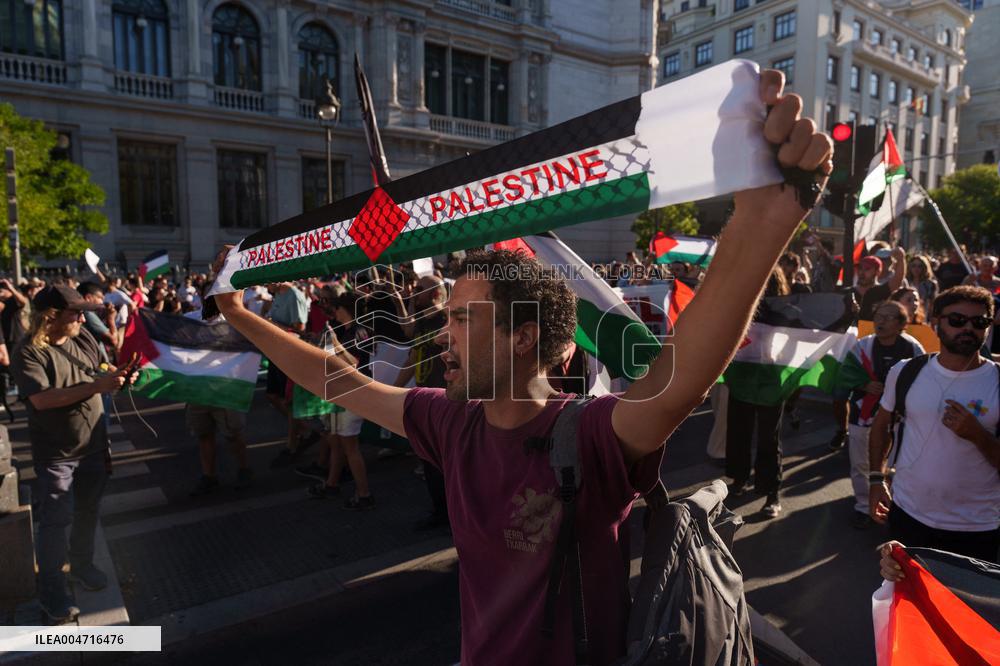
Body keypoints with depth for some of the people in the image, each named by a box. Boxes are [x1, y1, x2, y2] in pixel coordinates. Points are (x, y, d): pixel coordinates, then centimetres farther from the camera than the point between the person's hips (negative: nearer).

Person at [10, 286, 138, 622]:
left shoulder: (84, 339, -1)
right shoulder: (28, 352, -19)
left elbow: (101, 377, 10)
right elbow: (41, 399, -29)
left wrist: (118, 377, -12)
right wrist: (96, 385, -34)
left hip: (93, 445, 6)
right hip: (56, 454, -6)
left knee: (88, 511, 19)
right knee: (56, 520, 3)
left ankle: (82, 566, 39)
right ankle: (51, 591, 20)